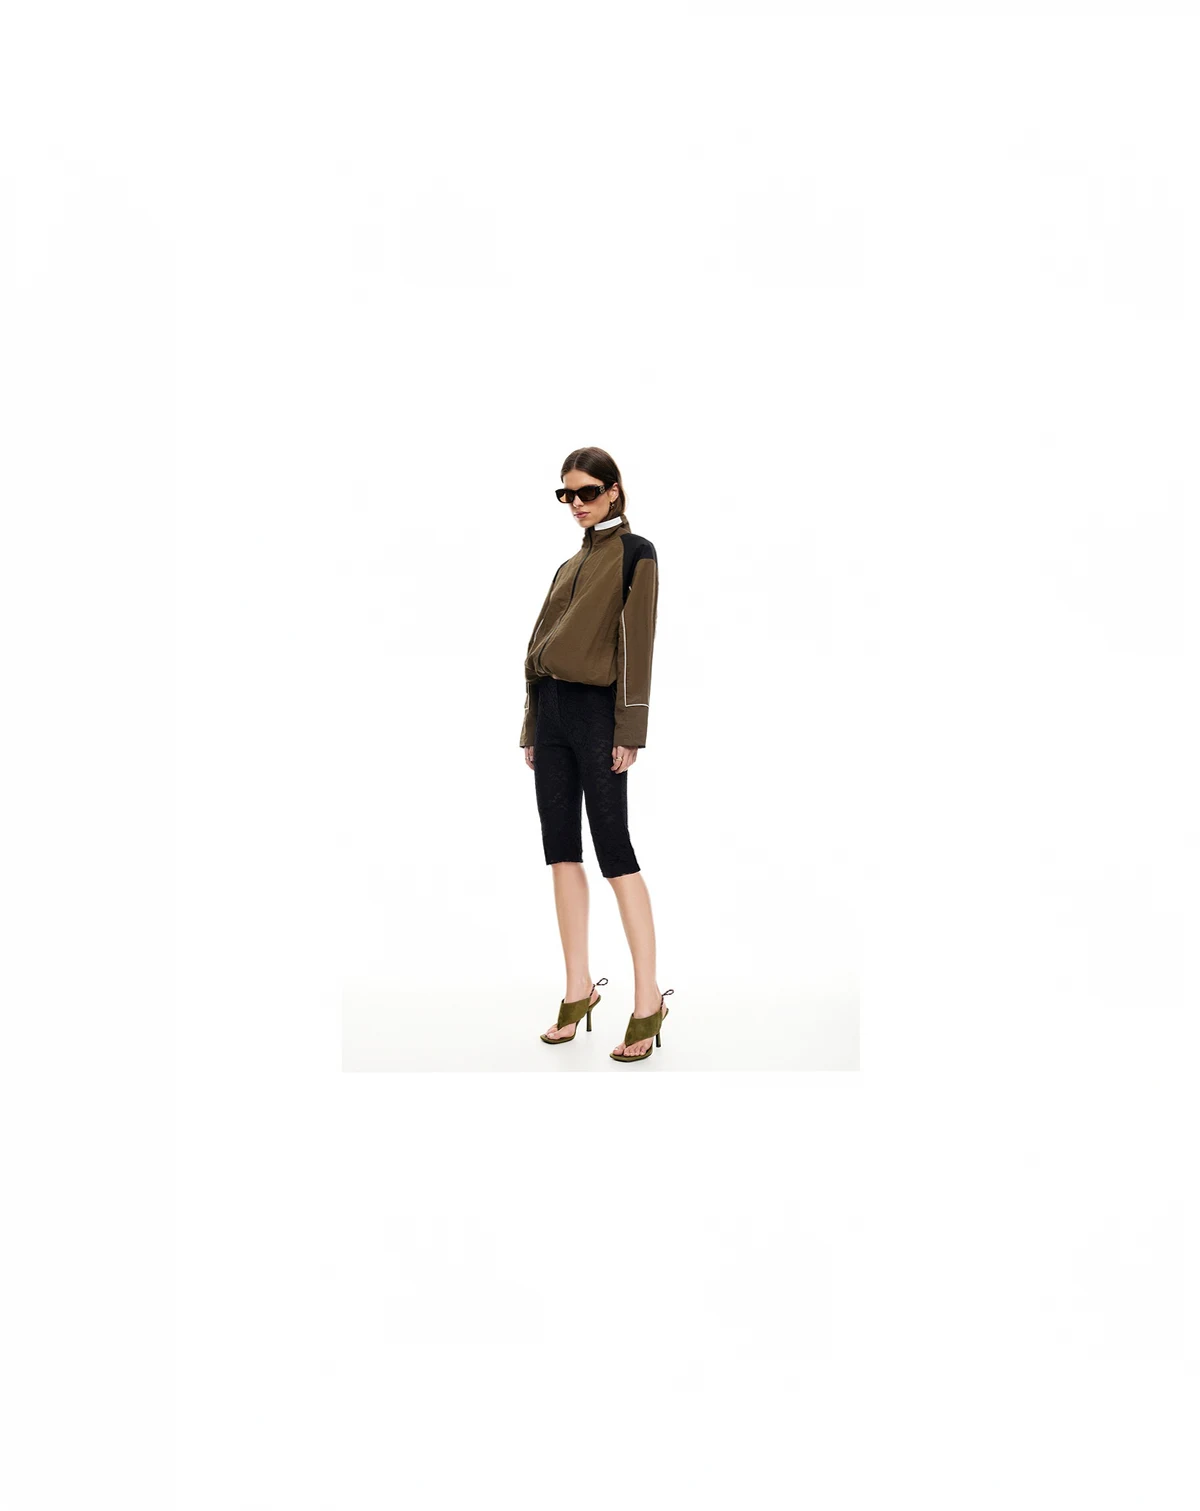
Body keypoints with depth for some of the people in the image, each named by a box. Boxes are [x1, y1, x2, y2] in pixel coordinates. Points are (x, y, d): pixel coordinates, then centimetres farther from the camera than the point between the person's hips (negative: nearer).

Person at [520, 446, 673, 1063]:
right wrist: (532, 729, 13)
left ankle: (648, 998, -2)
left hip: (596, 711, -7)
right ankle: (578, 988, 13)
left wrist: (629, 730, -15)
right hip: (551, 710, 7)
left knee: (613, 850, -8)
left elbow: (636, 642, -9)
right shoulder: (569, 566, 20)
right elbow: (543, 643, 17)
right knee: (561, 850, 6)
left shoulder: (635, 553, -1)